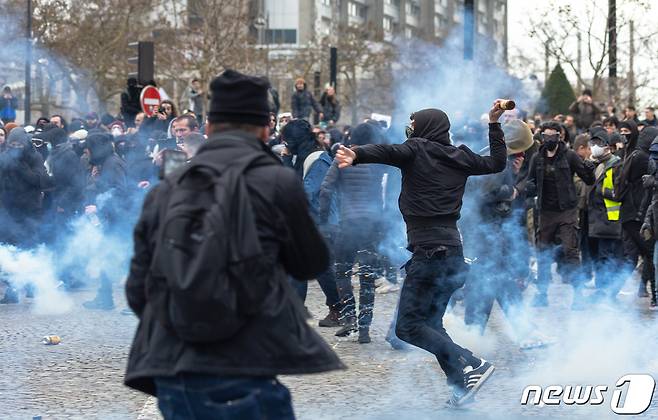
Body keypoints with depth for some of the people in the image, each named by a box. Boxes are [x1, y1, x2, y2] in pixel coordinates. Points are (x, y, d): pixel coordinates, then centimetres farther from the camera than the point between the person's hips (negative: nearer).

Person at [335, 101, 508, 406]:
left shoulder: (418, 149, -3)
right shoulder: (460, 157, 13)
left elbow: (388, 152, -24)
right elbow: (497, 162, 26)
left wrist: (356, 155, -41)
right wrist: (494, 124, 32)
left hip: (428, 250, -7)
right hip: (453, 248, 7)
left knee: (408, 326, -6)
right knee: (431, 323, 15)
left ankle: (470, 366, -18)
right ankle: (462, 385, 7)